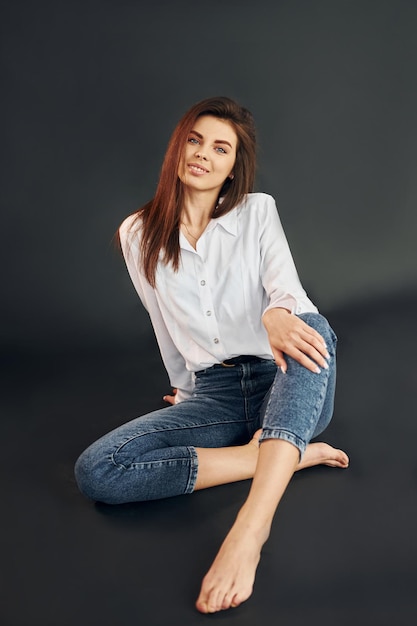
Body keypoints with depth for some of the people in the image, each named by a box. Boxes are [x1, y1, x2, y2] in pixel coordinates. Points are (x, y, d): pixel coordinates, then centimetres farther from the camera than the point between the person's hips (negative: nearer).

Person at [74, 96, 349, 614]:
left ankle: (251, 527, -49)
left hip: (287, 387, -1)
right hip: (213, 395, 2)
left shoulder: (258, 211, 5)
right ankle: (287, 456, -20)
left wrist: (278, 315, -36)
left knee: (313, 329, -37)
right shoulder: (138, 235, 8)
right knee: (93, 471, -23)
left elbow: (285, 284, -12)